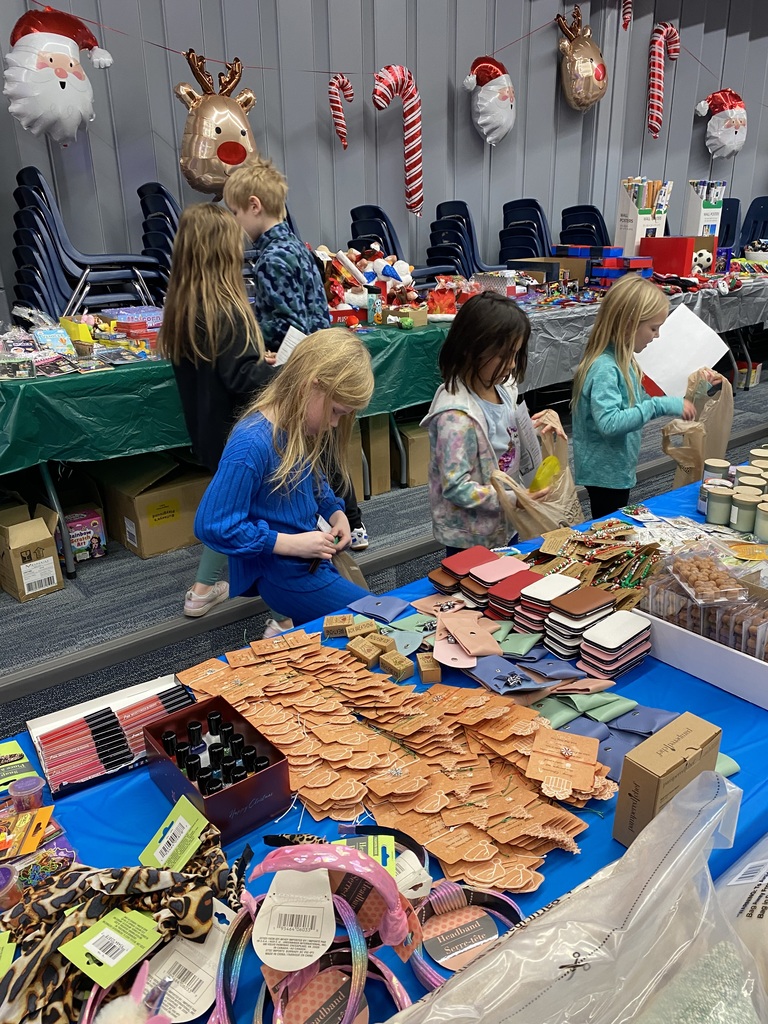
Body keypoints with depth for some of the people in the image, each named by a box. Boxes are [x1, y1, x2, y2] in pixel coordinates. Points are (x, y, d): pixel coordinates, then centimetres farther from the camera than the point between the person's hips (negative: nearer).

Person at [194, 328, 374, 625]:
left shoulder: (302, 428, -2)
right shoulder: (251, 445, -26)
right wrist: (290, 543, -22)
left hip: (315, 556, 8)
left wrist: (335, 512, -3)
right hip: (283, 574, -8)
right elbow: (212, 525, -23)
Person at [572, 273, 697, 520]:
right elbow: (609, 422, -35)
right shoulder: (604, 368, -24)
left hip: (617, 468, 9)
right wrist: (662, 406, -32)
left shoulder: (622, 360, 5)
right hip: (605, 472, -9)